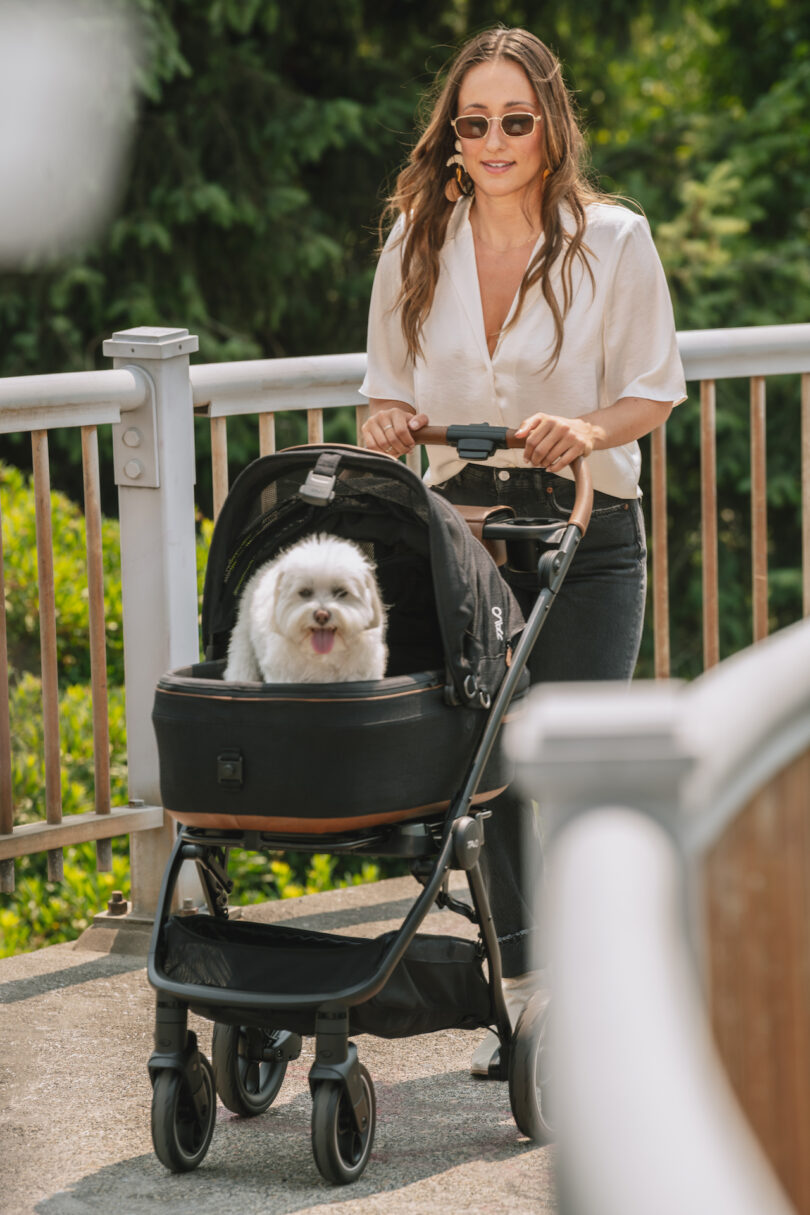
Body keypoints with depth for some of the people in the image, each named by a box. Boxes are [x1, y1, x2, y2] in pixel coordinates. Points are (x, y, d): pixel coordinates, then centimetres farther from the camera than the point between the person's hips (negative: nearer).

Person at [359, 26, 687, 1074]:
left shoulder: (613, 241, -4)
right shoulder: (416, 246, 5)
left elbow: (655, 390, -1)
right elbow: (389, 389, 14)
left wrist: (588, 428, -20)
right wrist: (390, 423, -9)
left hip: (586, 527, -3)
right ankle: (517, 988, 16)